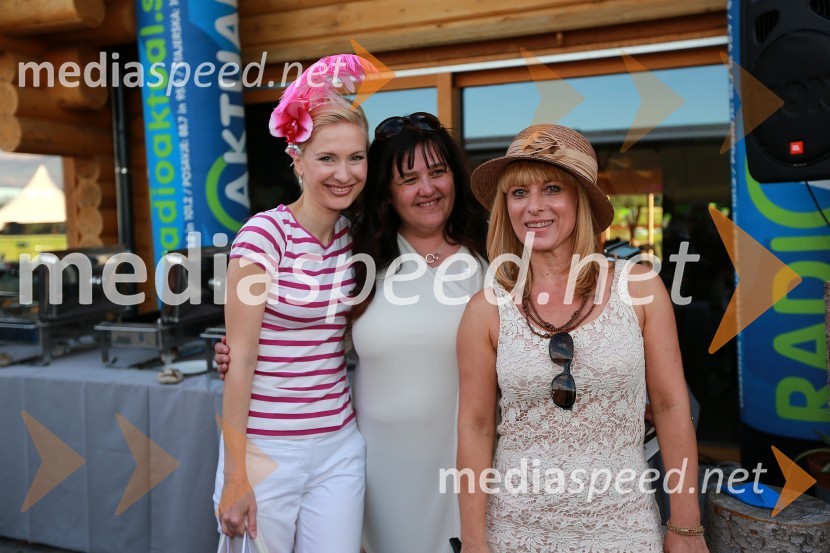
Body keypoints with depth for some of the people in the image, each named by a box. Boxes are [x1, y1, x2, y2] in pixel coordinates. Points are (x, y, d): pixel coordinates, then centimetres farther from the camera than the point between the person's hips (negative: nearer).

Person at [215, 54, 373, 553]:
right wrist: (235, 475, -12)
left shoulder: (352, 236, 3)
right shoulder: (264, 233, -14)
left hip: (340, 447, 5)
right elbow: (240, 361, -14)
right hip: (268, 449, -5)